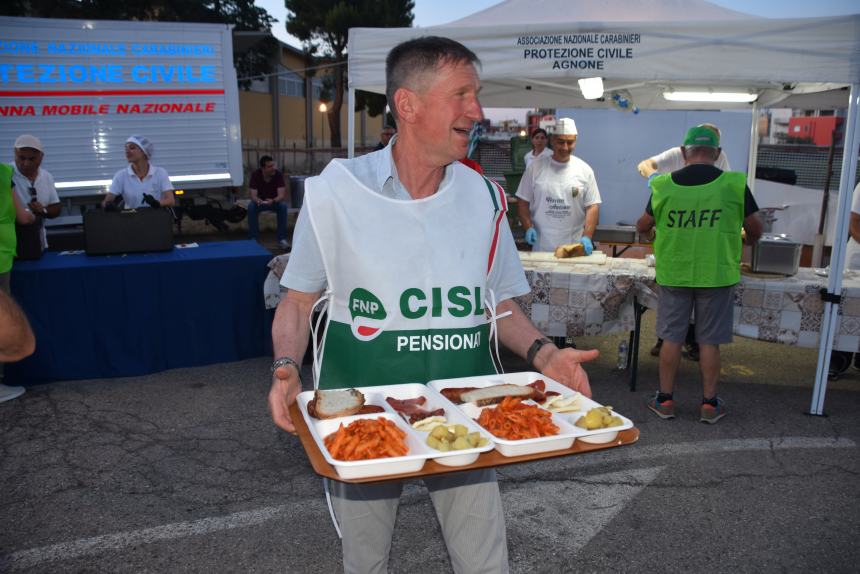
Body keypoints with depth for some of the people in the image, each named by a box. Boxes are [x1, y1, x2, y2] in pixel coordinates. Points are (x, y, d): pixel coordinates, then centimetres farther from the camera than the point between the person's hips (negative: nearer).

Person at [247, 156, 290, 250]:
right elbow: (253, 195, -23)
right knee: (251, 206, -31)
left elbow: (281, 195, -25)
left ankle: (282, 238, -25)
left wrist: (273, 201, -47)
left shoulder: (278, 175, -20)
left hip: (275, 201, 0)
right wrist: (258, 201, -47)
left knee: (283, 206, -32)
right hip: (260, 201, 0)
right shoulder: (255, 175, -19)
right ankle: (253, 238, -21)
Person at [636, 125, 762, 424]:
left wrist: (644, 225, 32)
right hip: (717, 274, -1)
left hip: (673, 274, 1)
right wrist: (748, 239, 26)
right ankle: (710, 404, 18)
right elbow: (754, 230, 4)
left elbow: (642, 226, 8)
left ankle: (665, 399, 19)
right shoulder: (733, 184, -6)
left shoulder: (664, 185, -4)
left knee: (671, 338, 10)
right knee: (709, 341, 8)